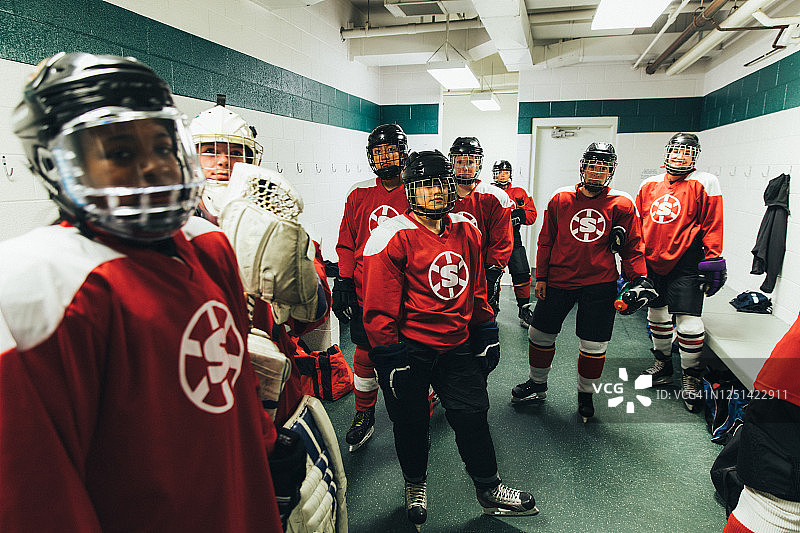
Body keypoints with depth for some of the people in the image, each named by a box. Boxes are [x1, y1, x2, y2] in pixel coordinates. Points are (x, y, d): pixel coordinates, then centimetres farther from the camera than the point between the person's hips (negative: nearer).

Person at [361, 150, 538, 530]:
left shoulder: (466, 231, 4)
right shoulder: (391, 238, -14)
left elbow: (476, 288, 14)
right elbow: (379, 308, -14)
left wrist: (486, 335, 14)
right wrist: (390, 358, -14)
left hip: (458, 346, 5)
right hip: (410, 348, -4)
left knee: (472, 415, 11)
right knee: (411, 422, 12)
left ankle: (489, 491, 33)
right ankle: (415, 485, 40)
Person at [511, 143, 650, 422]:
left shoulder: (622, 205, 0)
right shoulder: (561, 199, 3)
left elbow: (633, 247, 4)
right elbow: (546, 241, 6)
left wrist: (639, 279, -8)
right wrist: (541, 277, 3)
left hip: (599, 285, -1)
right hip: (558, 281, 2)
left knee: (594, 345, 4)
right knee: (540, 333, 10)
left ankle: (586, 394, 29)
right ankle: (537, 384, 33)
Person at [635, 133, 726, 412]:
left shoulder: (703, 184, -2)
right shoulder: (649, 185, 10)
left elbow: (712, 226, -4)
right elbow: (637, 223, 16)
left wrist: (713, 261, -8)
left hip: (685, 263, -5)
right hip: (652, 262, 5)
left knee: (688, 321, -9)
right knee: (656, 314, 16)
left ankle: (691, 376, 9)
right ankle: (663, 365, 34)